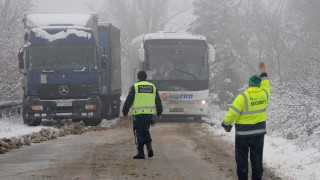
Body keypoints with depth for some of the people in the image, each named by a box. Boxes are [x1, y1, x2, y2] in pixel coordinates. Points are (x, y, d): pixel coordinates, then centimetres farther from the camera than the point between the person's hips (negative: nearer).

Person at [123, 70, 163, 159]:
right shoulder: (152, 86, 11)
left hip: (138, 113, -4)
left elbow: (128, 101, -3)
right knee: (146, 130, 19)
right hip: (150, 113, 4)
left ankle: (141, 153, -1)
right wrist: (159, 113, 23)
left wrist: (125, 112, 4)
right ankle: (149, 147, 1)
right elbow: (158, 101, 15)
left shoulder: (135, 86, -2)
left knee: (139, 133, 2)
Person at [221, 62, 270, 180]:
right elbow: (266, 86, 22)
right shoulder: (264, 94, -3)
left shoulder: (243, 97, -17)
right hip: (259, 132, 4)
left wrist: (226, 124, 1)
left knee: (242, 158, 5)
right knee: (257, 159, 10)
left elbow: (233, 113, -15)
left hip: (243, 133, -4)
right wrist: (263, 73, 33)